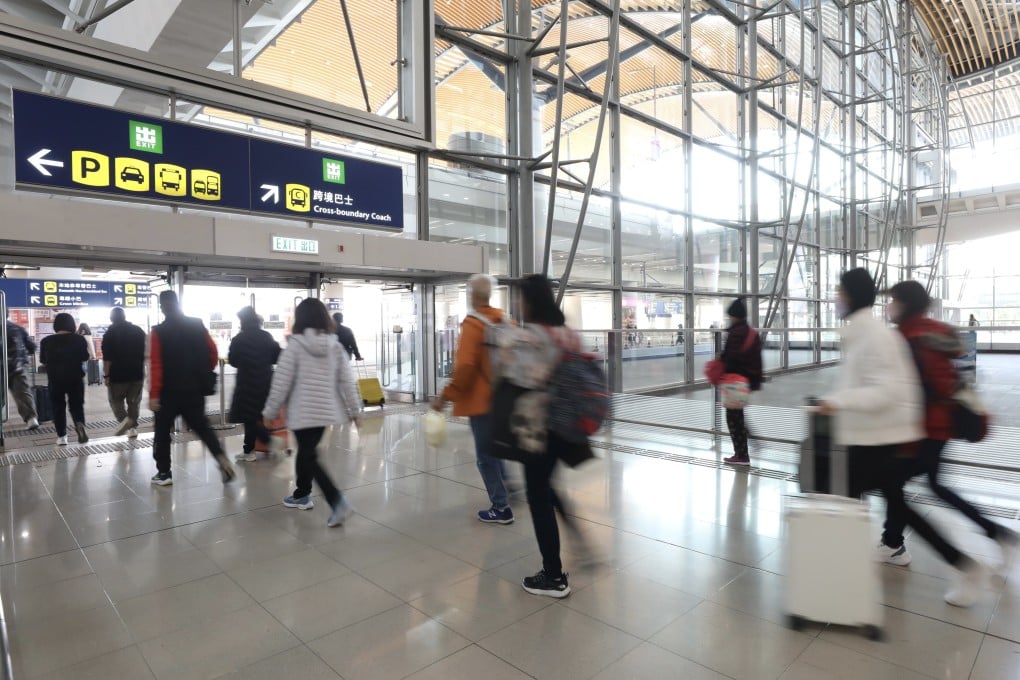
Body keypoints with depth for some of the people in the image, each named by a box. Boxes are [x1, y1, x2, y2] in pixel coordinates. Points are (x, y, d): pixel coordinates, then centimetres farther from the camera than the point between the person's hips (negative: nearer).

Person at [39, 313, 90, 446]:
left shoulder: (46, 341, -3)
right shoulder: (79, 339, -6)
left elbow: (43, 361, 6)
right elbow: (85, 358, 1)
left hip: (55, 379, 0)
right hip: (75, 378, 0)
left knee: (58, 407, 10)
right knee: (77, 405, 10)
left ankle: (61, 436, 10)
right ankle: (80, 424, -17)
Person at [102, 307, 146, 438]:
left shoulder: (110, 333, -6)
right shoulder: (139, 331, 7)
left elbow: (107, 358, -12)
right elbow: (145, 352, 10)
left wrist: (106, 375, -9)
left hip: (118, 374, -4)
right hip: (137, 373, 4)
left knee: (115, 400, 10)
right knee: (134, 401, 10)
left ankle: (124, 419, -13)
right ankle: (133, 427, 9)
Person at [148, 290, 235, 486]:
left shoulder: (158, 332, -10)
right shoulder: (197, 326, 1)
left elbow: (155, 365, -15)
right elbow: (213, 353, 2)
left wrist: (153, 394, -14)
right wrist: (205, 374, 17)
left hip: (169, 391, -3)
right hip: (195, 389, 3)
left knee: (162, 432, 13)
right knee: (202, 427, 14)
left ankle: (164, 473, 18)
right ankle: (221, 459, -5)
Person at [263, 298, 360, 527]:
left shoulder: (295, 345, -10)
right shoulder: (335, 346, 2)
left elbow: (282, 382, -9)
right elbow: (347, 381, 2)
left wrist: (270, 411, 1)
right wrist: (354, 409, 10)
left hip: (303, 411, -5)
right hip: (326, 411, 5)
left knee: (309, 458, -1)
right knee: (306, 451, 22)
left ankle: (337, 501, -13)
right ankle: (302, 494, 36)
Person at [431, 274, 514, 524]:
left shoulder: (472, 324, -16)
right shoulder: (505, 321, 6)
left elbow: (464, 367, -23)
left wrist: (445, 396, -16)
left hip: (482, 400, -7)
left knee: (485, 456, 3)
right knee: (495, 448, 25)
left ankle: (501, 508, 9)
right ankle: (507, 488, 29)